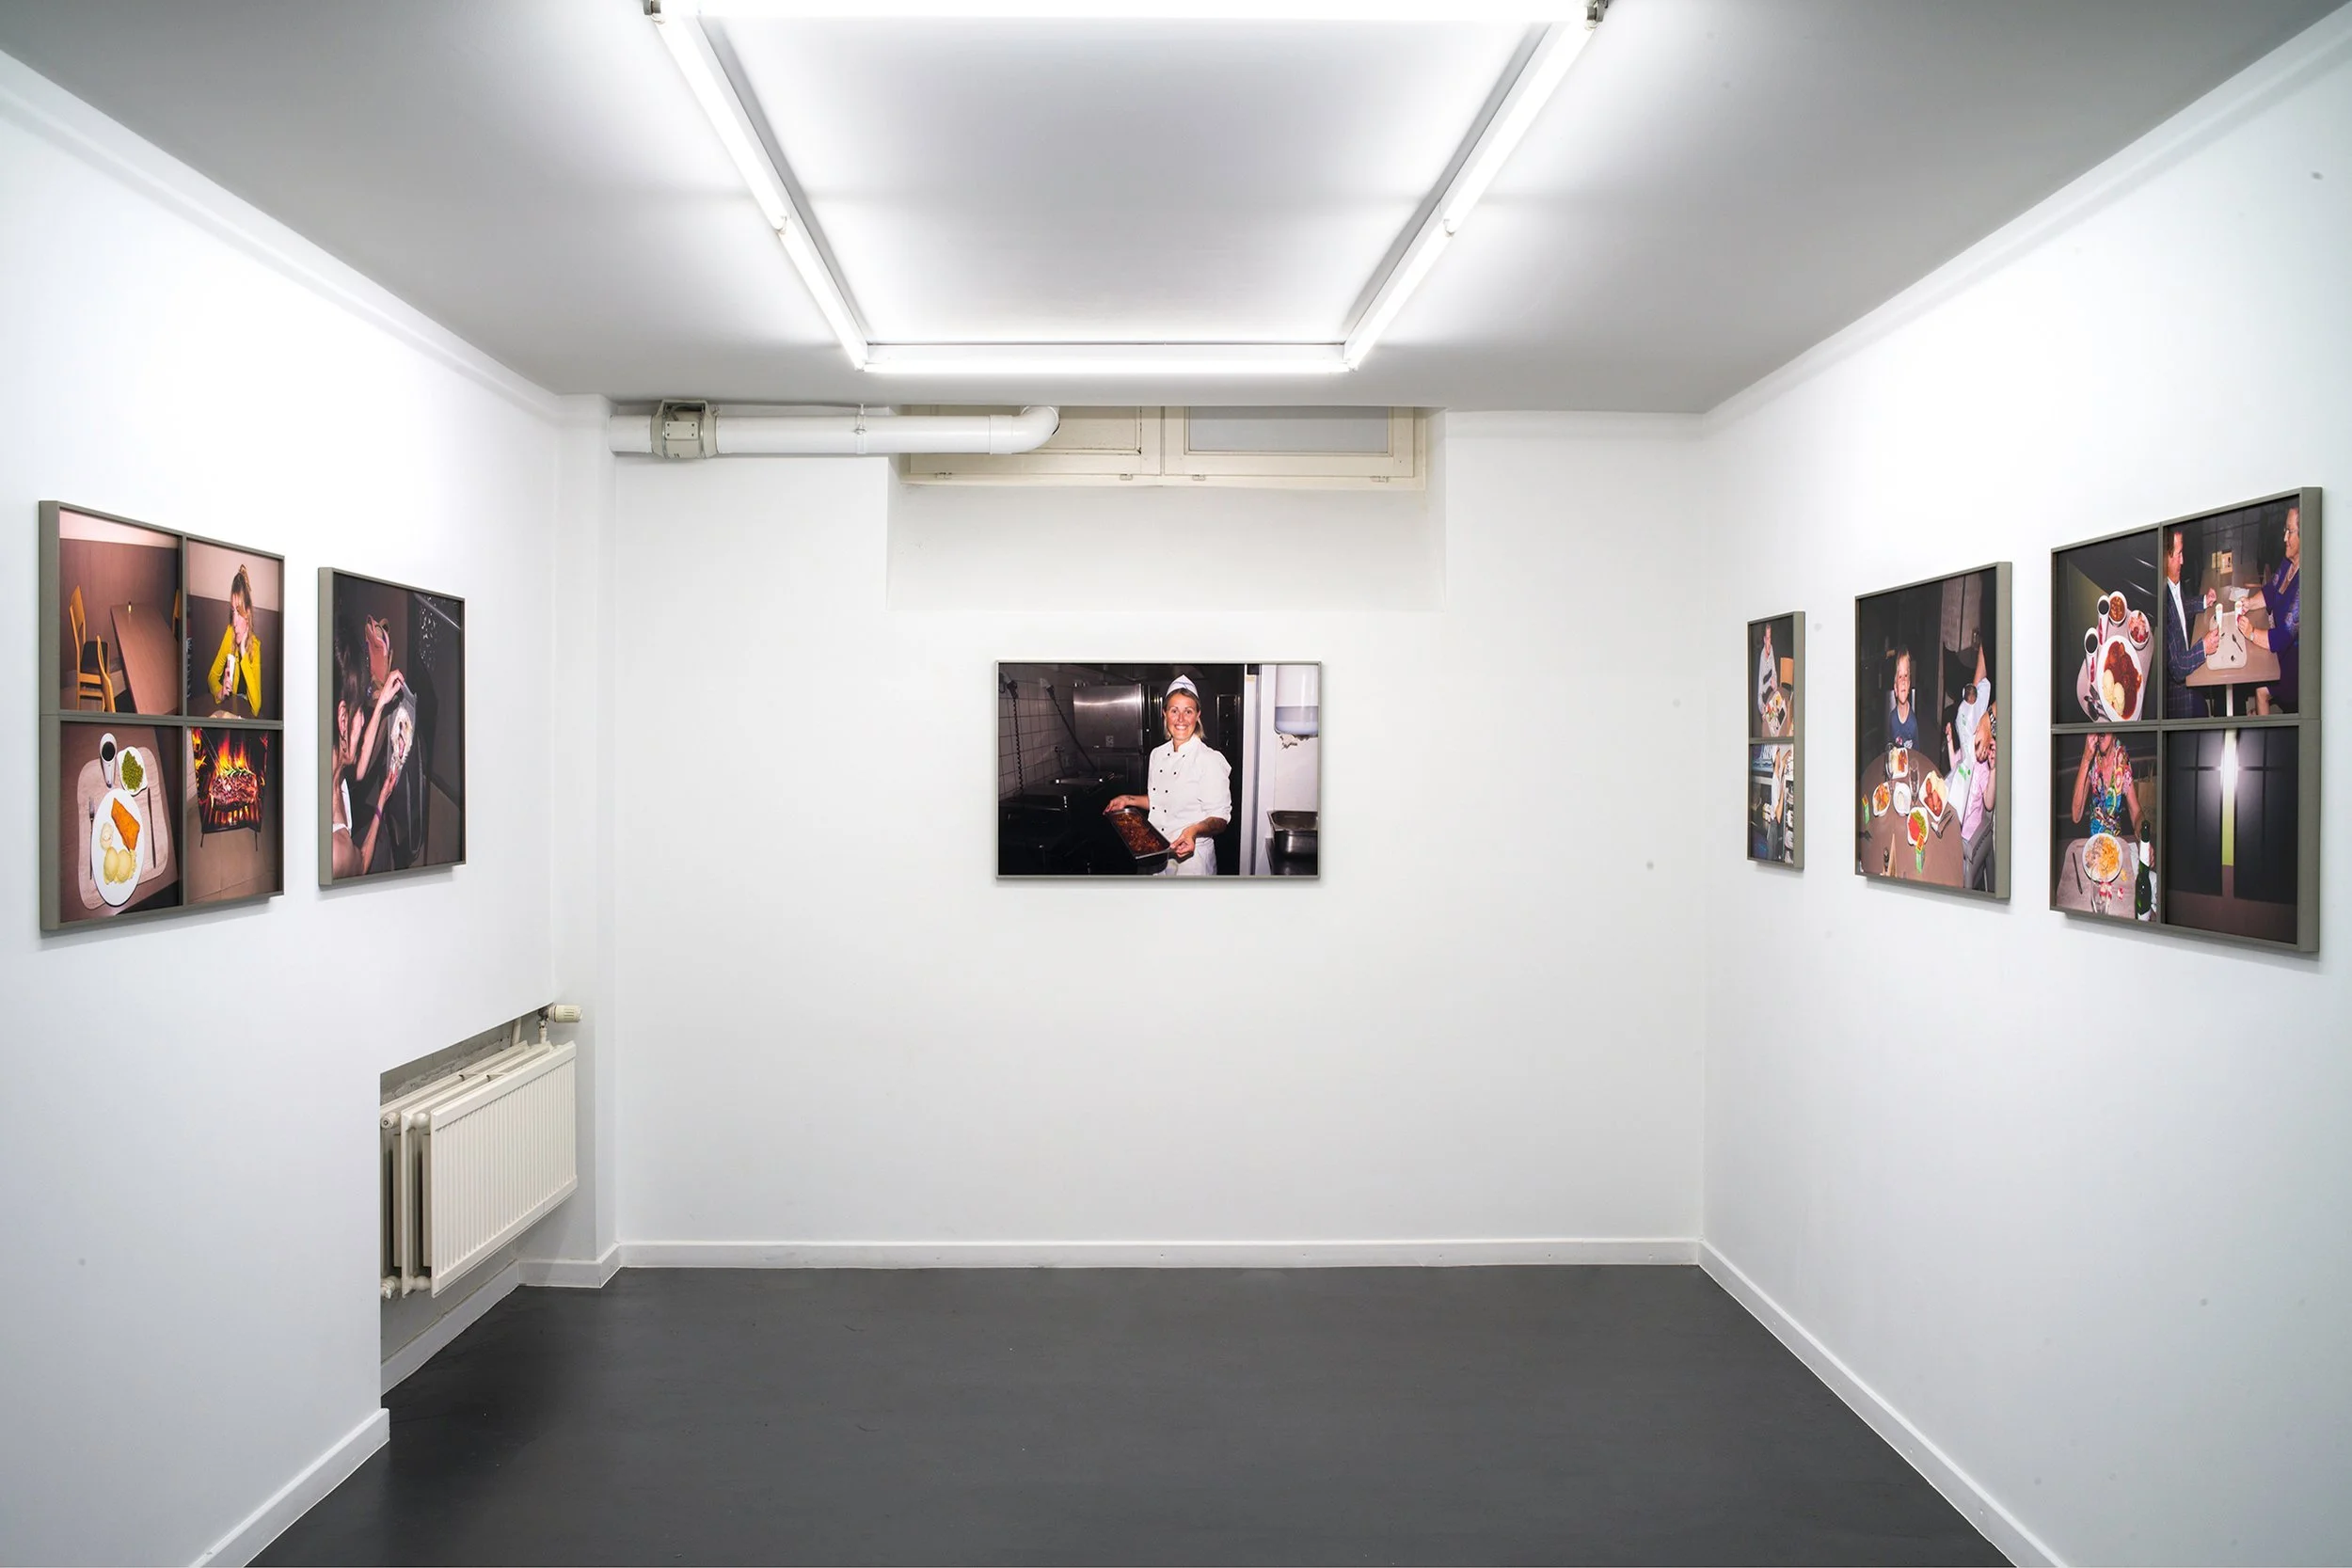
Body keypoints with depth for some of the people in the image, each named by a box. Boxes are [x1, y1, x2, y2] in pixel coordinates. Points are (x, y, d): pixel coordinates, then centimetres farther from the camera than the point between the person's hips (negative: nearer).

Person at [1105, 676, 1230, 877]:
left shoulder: (1210, 760, -14)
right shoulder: (1157, 755, 7)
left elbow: (1220, 818, -15)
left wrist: (1195, 830, -31)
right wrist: (1130, 800, 10)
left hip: (1191, 856, -6)